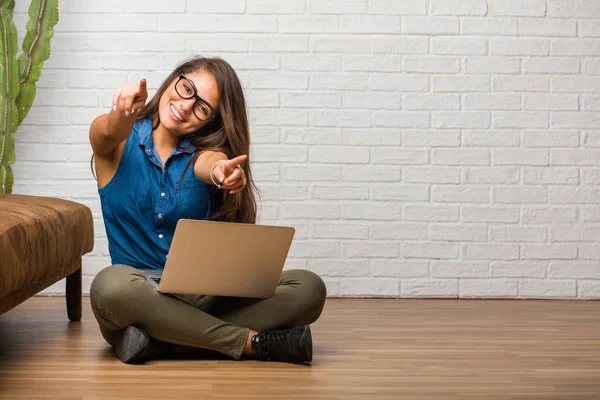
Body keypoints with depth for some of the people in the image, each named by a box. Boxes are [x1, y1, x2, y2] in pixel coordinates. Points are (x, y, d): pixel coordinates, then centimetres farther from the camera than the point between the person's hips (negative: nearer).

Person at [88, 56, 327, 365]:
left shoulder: (205, 152, 7)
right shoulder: (118, 143, 5)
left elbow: (210, 165, -18)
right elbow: (111, 131, -20)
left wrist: (220, 172, -43)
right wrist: (125, 113, -44)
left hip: (204, 299, 2)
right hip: (139, 296, -2)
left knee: (308, 288, -19)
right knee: (112, 284, -38)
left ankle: (162, 343, -27)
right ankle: (252, 342, -26)